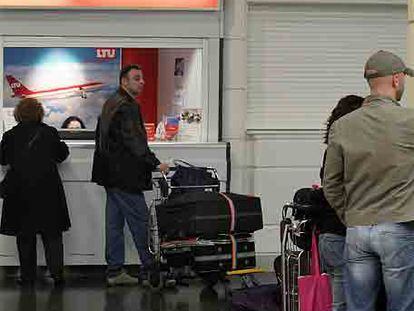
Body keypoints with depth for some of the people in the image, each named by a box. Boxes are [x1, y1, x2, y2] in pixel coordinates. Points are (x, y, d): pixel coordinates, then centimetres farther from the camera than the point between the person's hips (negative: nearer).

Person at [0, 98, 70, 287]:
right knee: (51, 233, 6)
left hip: (19, 191, 0)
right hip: (47, 188, 0)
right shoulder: (49, 133, -4)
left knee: (24, 235, 8)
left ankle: (27, 276, 8)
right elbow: (61, 154, 9)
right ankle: (56, 273, -3)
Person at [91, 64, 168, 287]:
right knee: (140, 221, -5)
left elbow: (100, 135, 24)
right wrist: (156, 164, -24)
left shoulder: (111, 103, 16)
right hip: (124, 175, -10)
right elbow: (133, 140, -24)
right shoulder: (127, 106, -16)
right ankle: (150, 271, -1)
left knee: (115, 222, 11)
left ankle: (114, 271, 14)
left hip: (110, 174, 10)